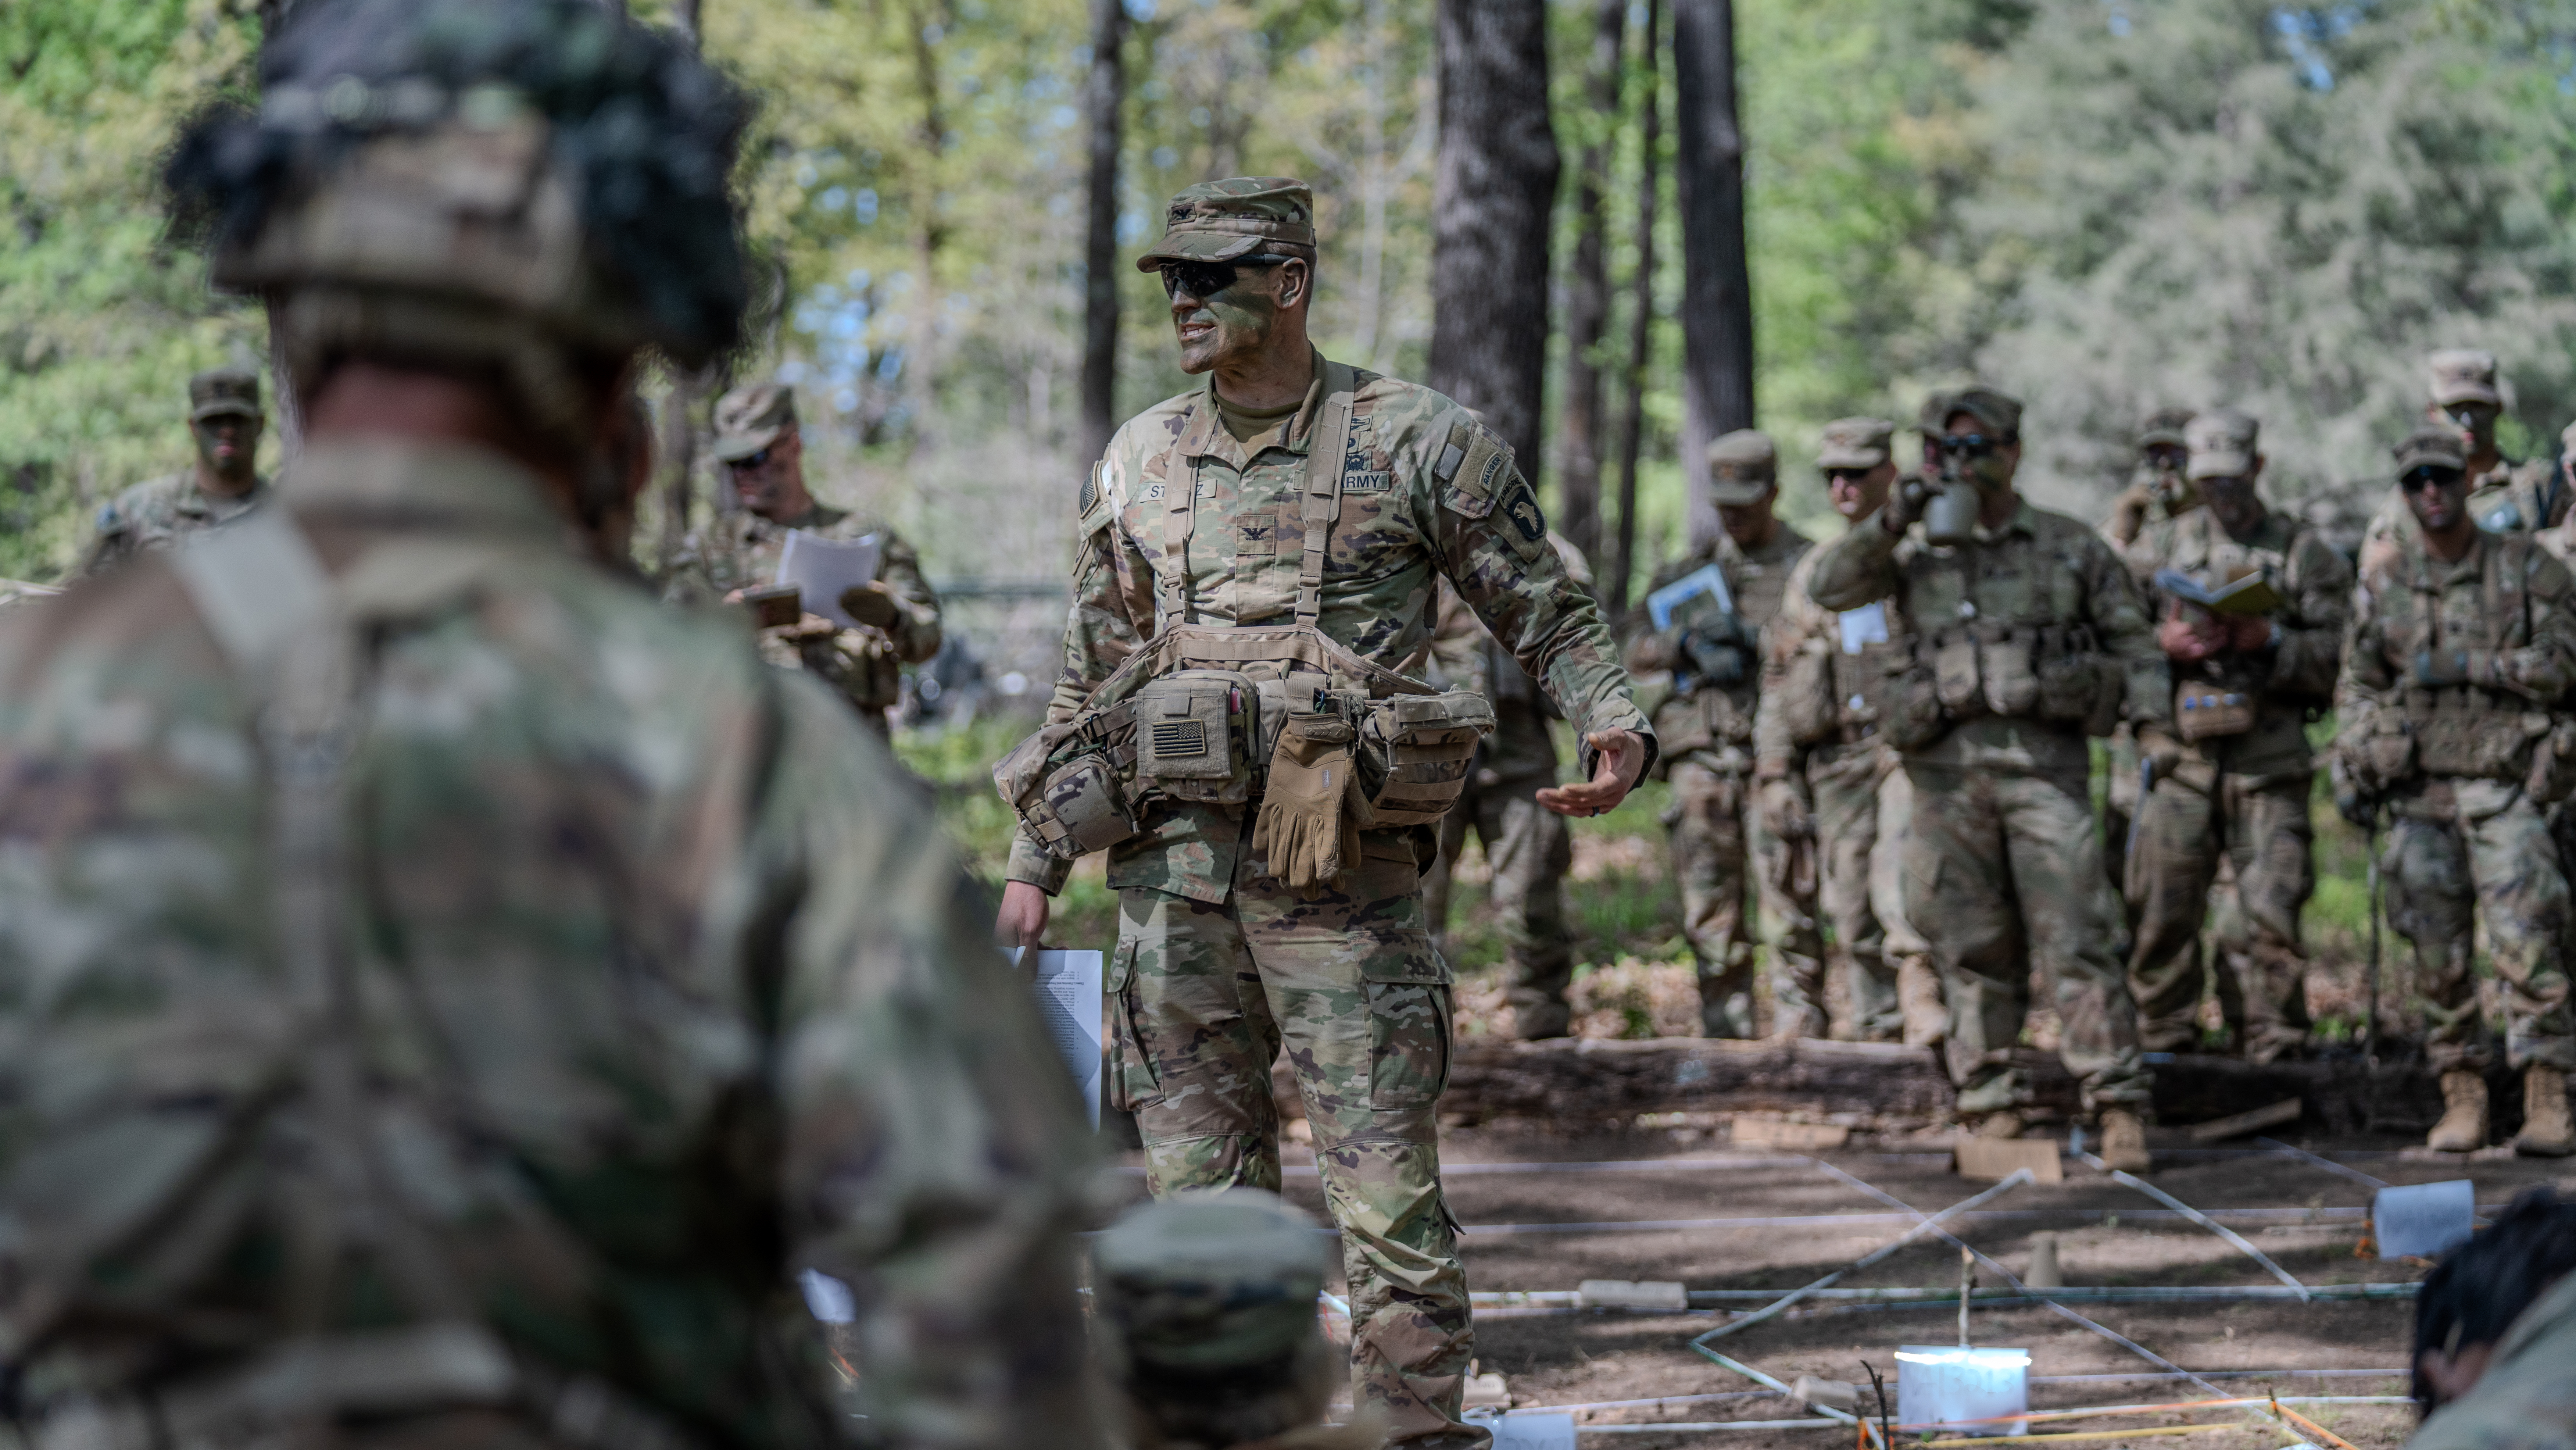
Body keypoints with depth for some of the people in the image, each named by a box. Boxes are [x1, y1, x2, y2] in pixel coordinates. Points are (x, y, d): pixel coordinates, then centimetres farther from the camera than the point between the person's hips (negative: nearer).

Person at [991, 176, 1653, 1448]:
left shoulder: (1419, 443, 1)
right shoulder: (1137, 464, 13)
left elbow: (1550, 620, 5)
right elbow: (1089, 685, 19)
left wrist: (1617, 728, -15)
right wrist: (1034, 863, 15)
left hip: (1342, 876, -4)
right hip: (1172, 869, 4)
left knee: (1388, 1195, -6)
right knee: (1199, 1194, 6)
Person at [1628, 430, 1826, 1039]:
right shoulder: (1694, 571, 18)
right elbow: (1637, 653, 12)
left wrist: (1756, 642, -14)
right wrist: (1686, 642, -8)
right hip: (1702, 755, 4)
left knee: (1789, 900, -10)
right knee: (1710, 909, 4)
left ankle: (1799, 1031, -10)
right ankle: (1725, 1036, 8)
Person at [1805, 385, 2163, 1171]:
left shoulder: (2072, 547, 11)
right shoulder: (1919, 554, 14)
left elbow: (2133, 643, 13)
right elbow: (1827, 589, 5)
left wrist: (2153, 723, 0)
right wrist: (1886, 526, -7)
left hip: (2046, 759, -2)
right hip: (1949, 767, 2)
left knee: (2077, 938, -10)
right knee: (1973, 950, 2)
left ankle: (2119, 1105, -10)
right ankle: (1994, 1106, 7)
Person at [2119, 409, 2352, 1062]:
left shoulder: (2306, 554, 9)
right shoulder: (2159, 547, 15)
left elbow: (2338, 656, 3)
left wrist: (2274, 642, -14)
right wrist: (2162, 644, -7)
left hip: (2269, 764, -2)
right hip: (2179, 756, 2)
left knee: (2270, 910, -7)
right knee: (2162, 909, 2)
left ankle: (2276, 1046, 0)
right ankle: (2164, 1040, 14)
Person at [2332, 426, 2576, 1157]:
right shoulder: (2383, 579, 10)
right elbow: (2357, 684, 16)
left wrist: (2468, 665, -10)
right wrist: (2349, 772, 8)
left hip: (2505, 786, -3)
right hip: (2418, 790, 3)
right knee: (2439, 953, 2)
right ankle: (2463, 1099, 9)